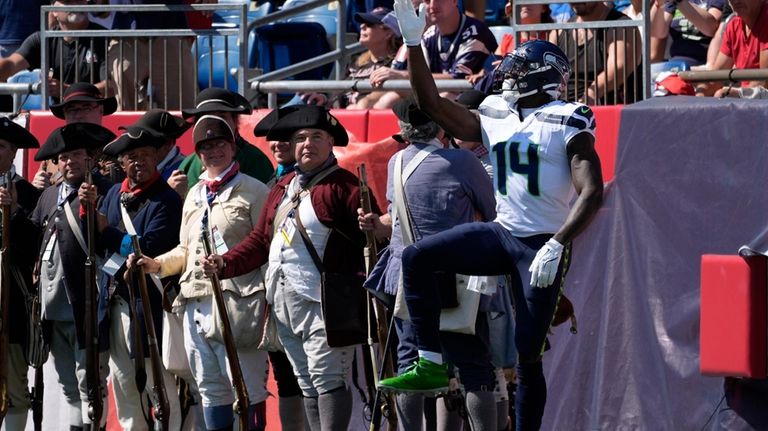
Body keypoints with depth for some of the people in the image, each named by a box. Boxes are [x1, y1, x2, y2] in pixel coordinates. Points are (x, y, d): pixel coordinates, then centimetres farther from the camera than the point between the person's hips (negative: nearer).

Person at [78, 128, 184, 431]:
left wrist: (107, 230, -14)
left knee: (157, 382, -4)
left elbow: (149, 247, -22)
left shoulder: (166, 199, -11)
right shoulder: (115, 194, 11)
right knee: (123, 383, 14)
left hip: (148, 303, -7)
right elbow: (95, 242, 8)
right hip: (116, 300, 7)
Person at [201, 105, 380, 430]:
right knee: (307, 383, 11)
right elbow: (260, 240, 21)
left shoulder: (343, 185, -5)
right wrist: (225, 265, 7)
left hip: (323, 304, -8)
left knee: (327, 379, -11)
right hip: (284, 303, 8)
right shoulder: (283, 188, 19)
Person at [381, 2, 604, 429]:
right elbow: (432, 103, 15)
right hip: (501, 233, 6)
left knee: (529, 354, -3)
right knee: (417, 258, -11)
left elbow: (592, 194, -17)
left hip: (542, 245, -6)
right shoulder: (495, 118, 11)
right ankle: (430, 365, -9)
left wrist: (557, 245, -27)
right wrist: (414, 43, 6)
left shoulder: (567, 124, -9)